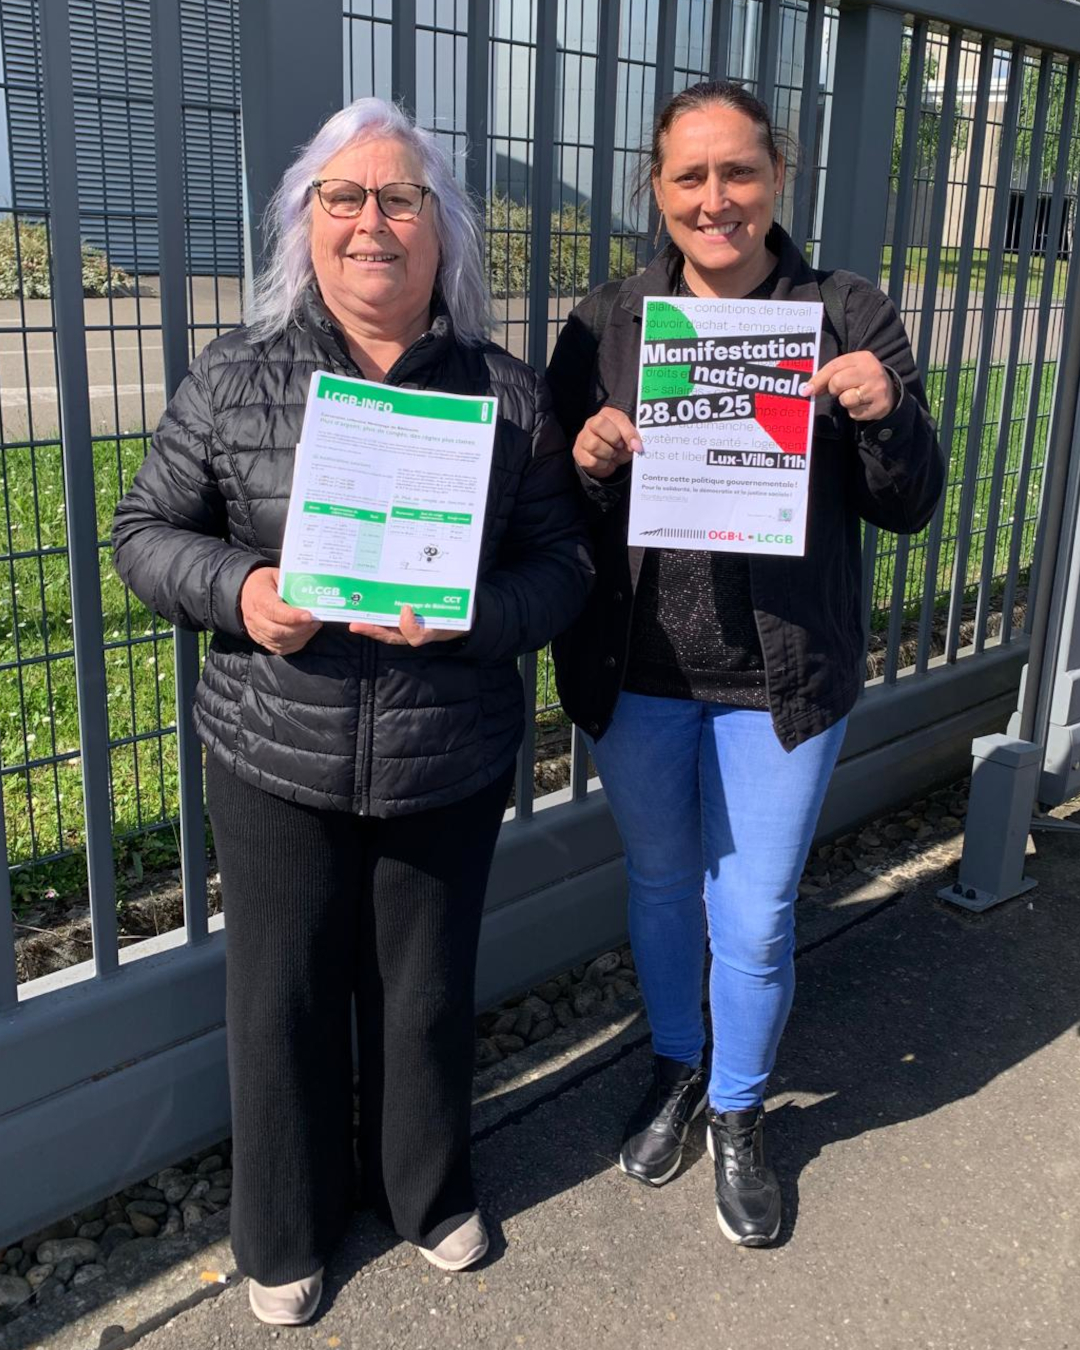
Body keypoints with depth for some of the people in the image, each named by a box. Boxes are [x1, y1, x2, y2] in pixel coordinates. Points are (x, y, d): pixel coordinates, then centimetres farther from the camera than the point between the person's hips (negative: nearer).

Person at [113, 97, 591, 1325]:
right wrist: (239, 589, -18)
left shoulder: (507, 394, -2)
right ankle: (284, 1231, 40)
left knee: (427, 992, 17)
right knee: (285, 997, 14)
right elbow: (145, 532, 2)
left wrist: (475, 610, -21)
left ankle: (429, 1190, 46)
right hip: (276, 761, 0)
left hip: (450, 764, 1)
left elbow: (564, 560, 0)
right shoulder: (234, 378, -3)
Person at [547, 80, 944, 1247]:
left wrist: (883, 418, -22)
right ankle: (673, 1067, 46)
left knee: (755, 916, 9)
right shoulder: (606, 323, -2)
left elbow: (906, 508, -3)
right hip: (636, 670, 2)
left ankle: (737, 1111, 36)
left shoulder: (849, 316, -4)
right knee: (659, 884, 20)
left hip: (782, 673, -1)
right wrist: (588, 463, -21)